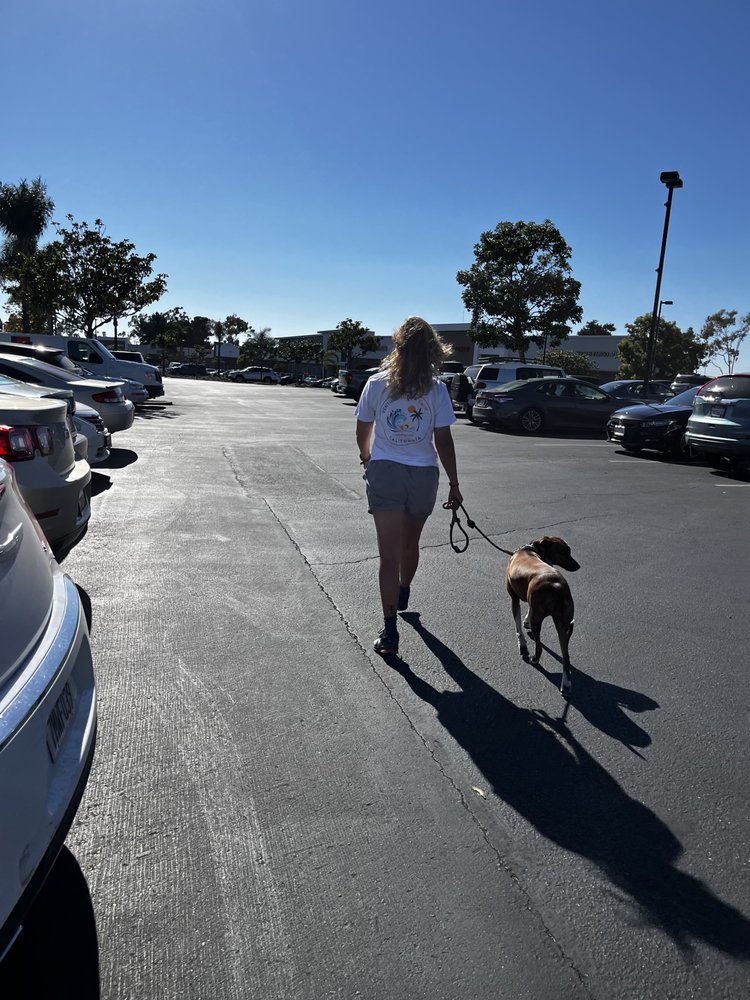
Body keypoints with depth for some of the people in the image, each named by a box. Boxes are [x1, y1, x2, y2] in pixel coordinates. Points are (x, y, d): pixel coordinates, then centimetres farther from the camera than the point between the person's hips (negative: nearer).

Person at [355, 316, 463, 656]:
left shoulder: (376, 383, -2)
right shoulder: (436, 389, -4)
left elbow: (362, 433, 6)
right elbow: (443, 441, -5)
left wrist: (367, 461, 26)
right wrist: (454, 483, 3)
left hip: (384, 473, -1)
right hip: (424, 475, 1)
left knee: (390, 553, -1)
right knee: (410, 544, 23)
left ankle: (390, 631, -5)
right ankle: (402, 596, 48)